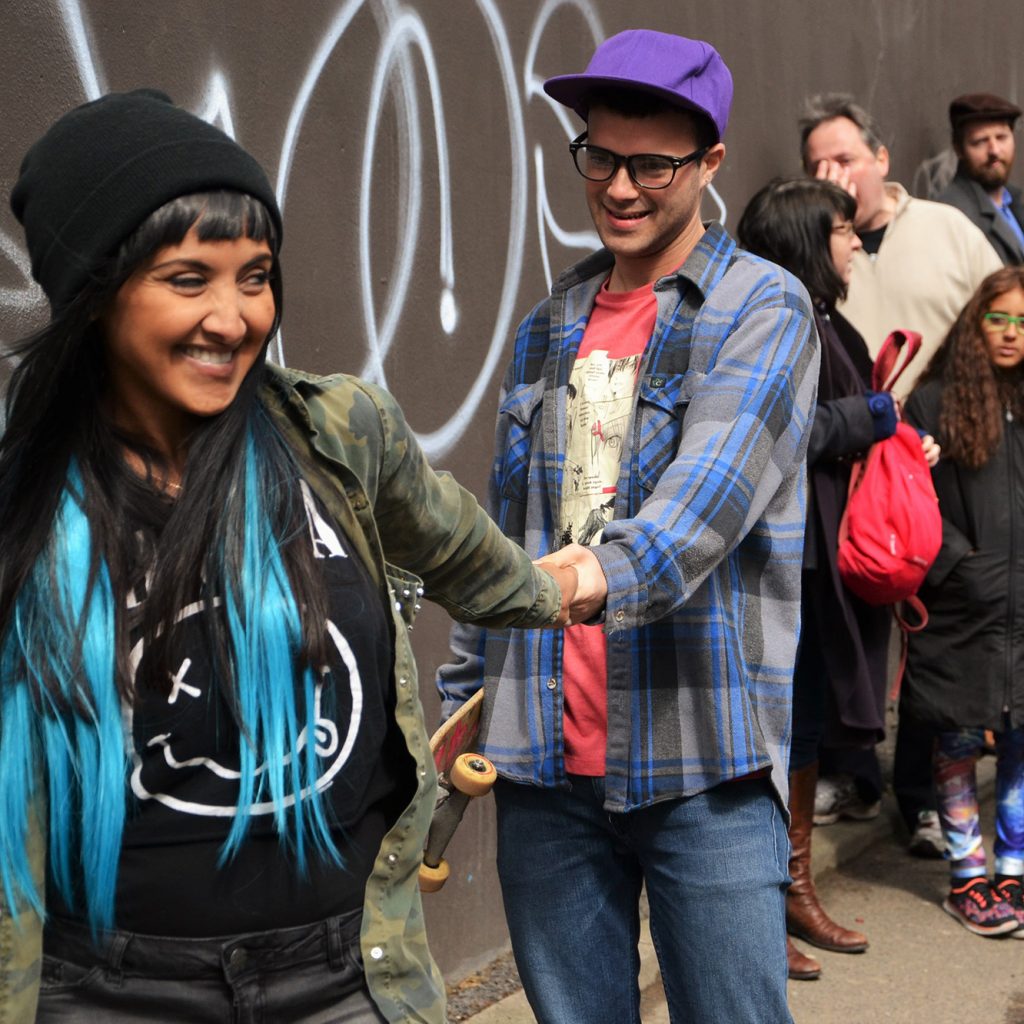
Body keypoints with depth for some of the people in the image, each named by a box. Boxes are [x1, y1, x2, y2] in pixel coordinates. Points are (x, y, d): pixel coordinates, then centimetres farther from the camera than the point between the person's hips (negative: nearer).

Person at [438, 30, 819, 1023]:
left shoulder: (763, 307, -3)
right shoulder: (550, 324, 14)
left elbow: (715, 485, -20)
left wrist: (609, 578, -37)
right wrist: (457, 693, 16)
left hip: (700, 765, -4)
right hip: (543, 758, 5)